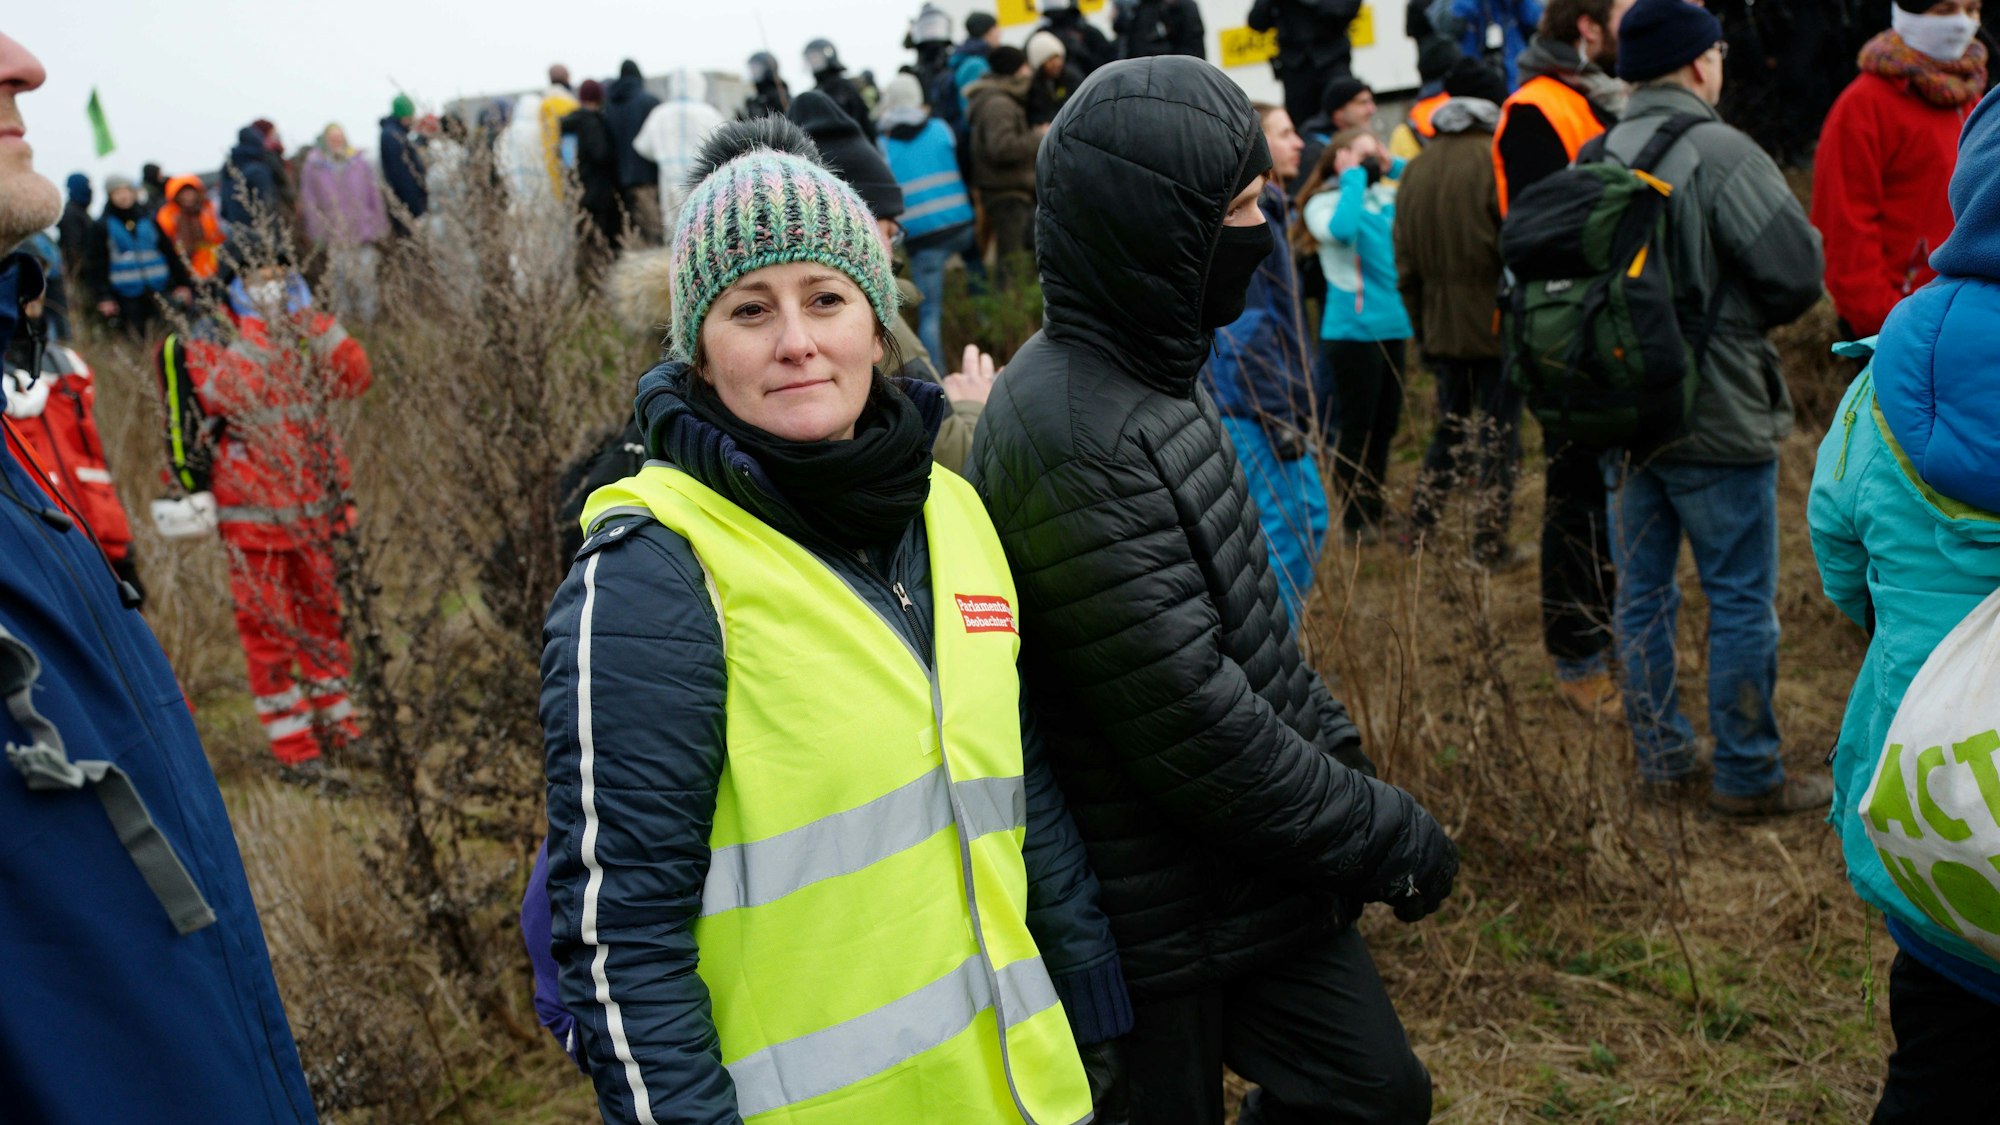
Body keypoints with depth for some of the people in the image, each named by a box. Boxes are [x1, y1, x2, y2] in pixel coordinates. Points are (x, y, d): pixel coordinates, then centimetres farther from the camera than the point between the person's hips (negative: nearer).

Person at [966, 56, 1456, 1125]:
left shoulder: (1155, 374, 5)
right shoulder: (1069, 436, -27)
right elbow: (1194, 729, -26)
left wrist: (1335, 748, 12)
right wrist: (1386, 834, -15)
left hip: (1259, 872, 9)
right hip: (1163, 917, -9)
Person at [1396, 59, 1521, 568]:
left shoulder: (1414, 170, 8)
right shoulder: (1496, 161, -12)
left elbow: (1407, 269, 11)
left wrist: (1422, 333, 18)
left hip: (1442, 329, 6)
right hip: (1497, 326, -6)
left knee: (1450, 428, 19)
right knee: (1498, 433, 3)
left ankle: (1417, 533, 18)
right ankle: (1490, 547, 6)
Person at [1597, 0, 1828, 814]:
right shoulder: (1721, 153, -15)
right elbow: (1798, 272, -16)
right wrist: (1742, 316, 3)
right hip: (1716, 420, -6)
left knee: (1642, 594, 14)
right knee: (1741, 600, 5)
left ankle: (1662, 759, 24)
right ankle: (1748, 776, 13)